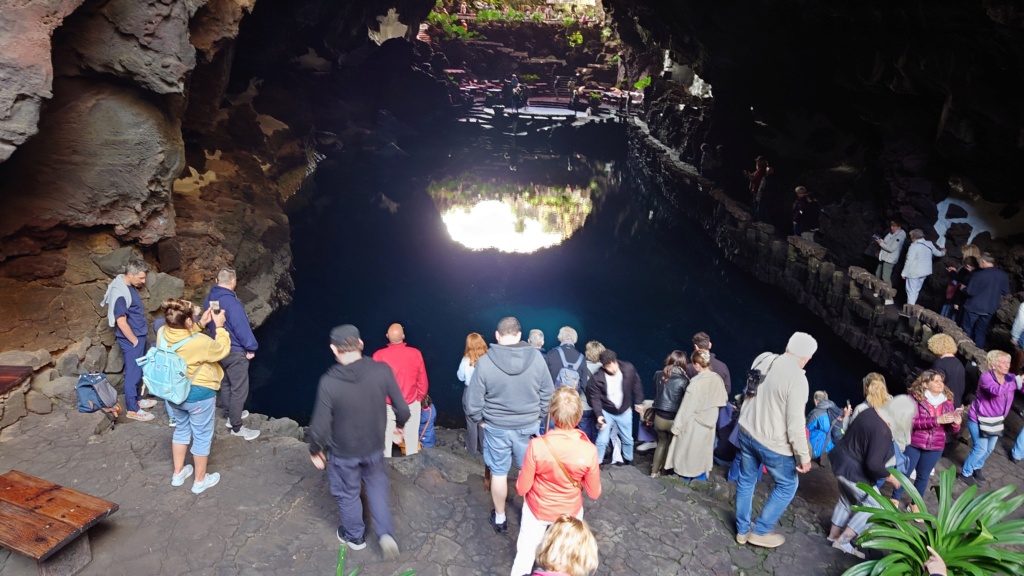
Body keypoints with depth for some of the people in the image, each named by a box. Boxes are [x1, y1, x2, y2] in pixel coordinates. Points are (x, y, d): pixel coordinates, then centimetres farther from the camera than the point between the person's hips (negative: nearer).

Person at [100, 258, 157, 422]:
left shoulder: (129, 286, 4)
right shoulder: (120, 293, -25)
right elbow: (121, 322, -24)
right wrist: (135, 341, -15)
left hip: (138, 336, 9)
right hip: (130, 340, -9)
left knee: (138, 371, 20)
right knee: (133, 373, 1)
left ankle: (136, 399, 34)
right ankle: (132, 409, 12)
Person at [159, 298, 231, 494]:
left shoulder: (162, 334, -14)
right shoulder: (201, 342, -32)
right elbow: (223, 350, -11)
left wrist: (201, 323, 3)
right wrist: (220, 326, -5)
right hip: (199, 395, -6)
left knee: (181, 430, 28)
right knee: (202, 437, 13)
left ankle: (178, 473, 42)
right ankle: (200, 481, 29)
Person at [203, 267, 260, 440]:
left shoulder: (209, 300, 1)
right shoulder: (232, 302, -27)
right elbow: (242, 327, -24)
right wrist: (251, 348, -12)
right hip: (235, 352, -9)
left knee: (226, 383, 24)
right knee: (239, 390, 1)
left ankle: (230, 414, 40)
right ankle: (236, 427, 8)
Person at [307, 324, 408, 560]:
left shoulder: (329, 382, -27)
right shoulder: (382, 370, -22)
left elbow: (319, 426, -19)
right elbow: (403, 409, -13)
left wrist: (315, 450, 1)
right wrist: (400, 425, 10)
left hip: (343, 452, -2)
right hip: (375, 447, 2)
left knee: (348, 494, 23)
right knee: (377, 487, 28)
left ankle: (354, 537, 44)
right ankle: (386, 534, 20)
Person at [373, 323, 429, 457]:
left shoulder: (379, 356, -16)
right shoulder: (415, 354, -15)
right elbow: (422, 381, -5)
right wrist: (419, 398, 12)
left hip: (387, 405, 0)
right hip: (411, 404, 0)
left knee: (386, 438, 16)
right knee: (411, 438, 16)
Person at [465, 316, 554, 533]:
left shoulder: (485, 362, -17)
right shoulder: (536, 358, -12)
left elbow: (473, 401, -11)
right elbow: (548, 395, -2)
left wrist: (479, 419, 7)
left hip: (496, 427, -1)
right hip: (528, 426, 1)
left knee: (499, 473, 15)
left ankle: (499, 518, 31)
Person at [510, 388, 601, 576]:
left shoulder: (537, 445, -31)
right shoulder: (589, 451, -28)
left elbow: (522, 489, -18)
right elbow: (594, 494, -12)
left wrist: (522, 475, 3)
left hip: (537, 509, -1)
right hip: (570, 512, 1)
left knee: (526, 553, 25)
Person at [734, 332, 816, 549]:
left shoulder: (763, 359, -2)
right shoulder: (797, 379, -24)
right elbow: (795, 424, -21)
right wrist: (804, 456, -11)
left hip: (746, 431, 7)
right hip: (773, 443, -6)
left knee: (746, 480, 19)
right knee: (787, 485, 16)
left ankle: (742, 530, 32)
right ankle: (761, 532, 22)